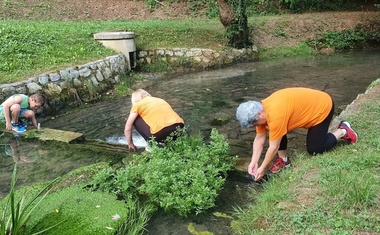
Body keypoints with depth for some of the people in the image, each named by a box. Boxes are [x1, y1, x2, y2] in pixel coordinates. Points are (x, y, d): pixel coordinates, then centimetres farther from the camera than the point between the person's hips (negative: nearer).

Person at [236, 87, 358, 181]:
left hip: (323, 107, -8)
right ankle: (283, 160, 6)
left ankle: (343, 131, 17)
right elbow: (259, 138, -4)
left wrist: (262, 169, -18)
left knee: (314, 149, -1)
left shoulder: (276, 115, -37)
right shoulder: (261, 109, -11)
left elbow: (273, 147, -29)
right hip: (308, 104, 8)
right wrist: (253, 162, -10)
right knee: (277, 130, -7)